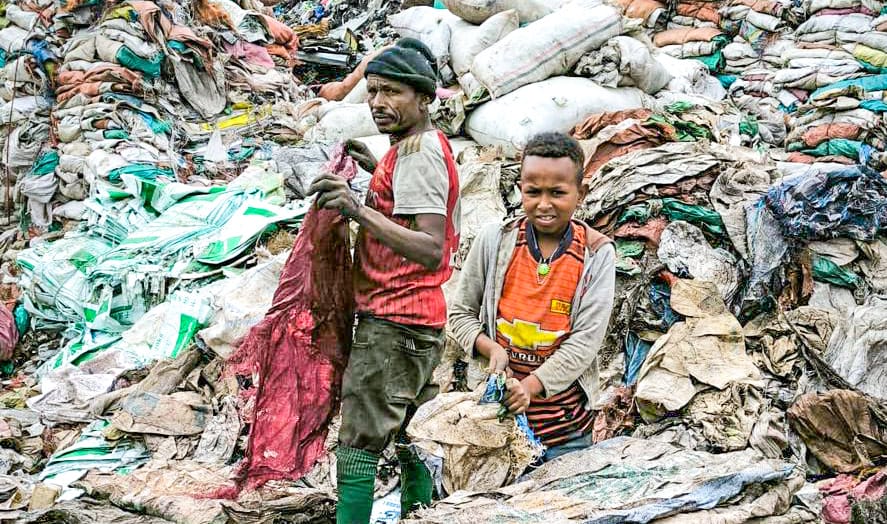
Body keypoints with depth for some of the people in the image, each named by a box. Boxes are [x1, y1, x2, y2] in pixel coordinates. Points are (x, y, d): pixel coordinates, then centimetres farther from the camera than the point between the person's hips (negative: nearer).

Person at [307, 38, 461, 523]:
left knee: (357, 446, -9)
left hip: (392, 323, -10)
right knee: (410, 442, 17)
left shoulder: (416, 152, -17)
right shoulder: (430, 146, 14)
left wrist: (360, 211, -39)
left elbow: (430, 250, -28)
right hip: (423, 320, 10)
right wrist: (376, 171, 21)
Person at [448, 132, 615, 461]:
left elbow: (586, 339, -9)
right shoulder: (494, 241, -1)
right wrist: (490, 348, -13)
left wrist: (531, 385, -21)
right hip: (497, 409, 1)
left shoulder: (596, 254, -5)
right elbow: (461, 313, 7)